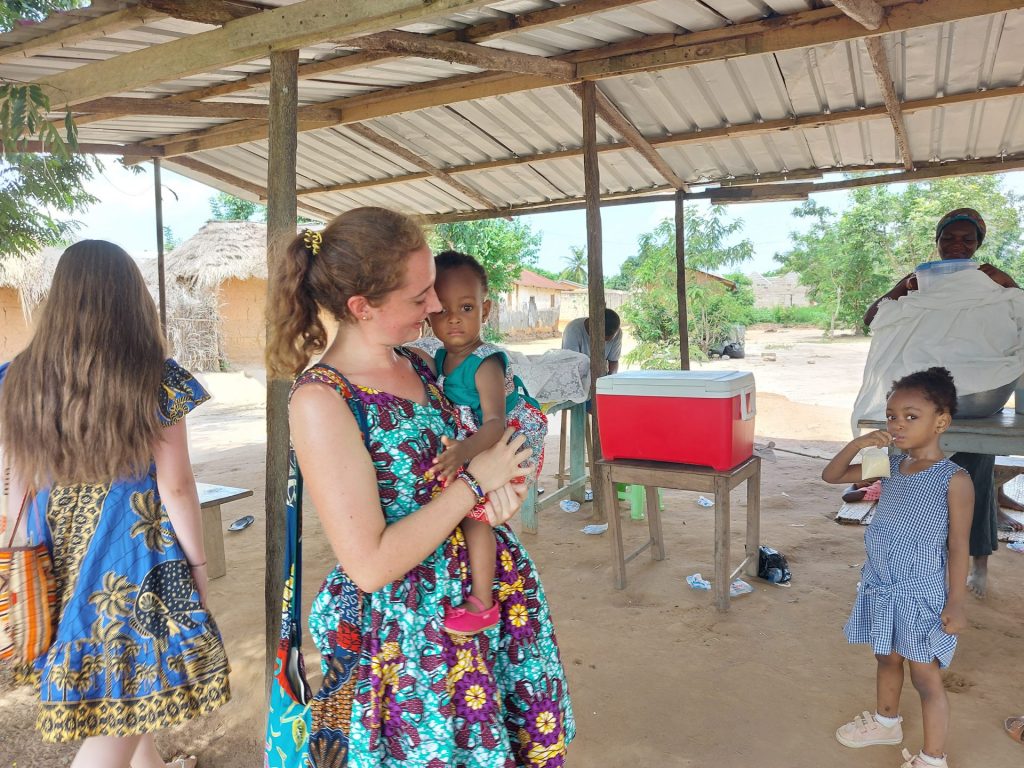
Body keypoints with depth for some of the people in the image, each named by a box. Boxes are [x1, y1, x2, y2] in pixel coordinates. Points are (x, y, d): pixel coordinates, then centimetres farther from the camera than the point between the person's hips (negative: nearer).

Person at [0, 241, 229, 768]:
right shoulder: (155, 377, -15)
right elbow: (176, 487, -13)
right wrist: (197, 561, -2)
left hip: (61, 560, 6)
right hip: (135, 557, -6)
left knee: (100, 678, 25)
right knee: (127, 687, 8)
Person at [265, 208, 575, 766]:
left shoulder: (417, 363, 0)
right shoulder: (320, 400, -21)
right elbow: (370, 564, -23)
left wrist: (500, 485, -8)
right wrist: (474, 481, -18)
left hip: (485, 594, 7)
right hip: (407, 631, -7)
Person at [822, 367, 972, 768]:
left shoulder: (954, 480, -16)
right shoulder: (890, 466, 1)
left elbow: (958, 548, -12)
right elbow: (831, 475, 5)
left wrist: (956, 604, -10)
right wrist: (858, 444, -10)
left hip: (922, 597, -6)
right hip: (881, 589, 6)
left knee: (926, 678, 7)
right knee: (888, 659, 25)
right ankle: (886, 721, 47)